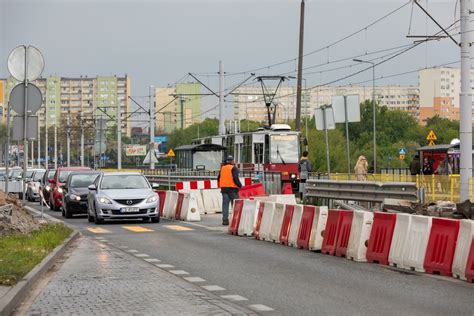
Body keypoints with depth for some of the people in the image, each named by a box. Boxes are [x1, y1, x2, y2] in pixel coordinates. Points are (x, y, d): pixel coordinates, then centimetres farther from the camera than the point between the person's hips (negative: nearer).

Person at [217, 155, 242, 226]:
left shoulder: (222, 168, 14)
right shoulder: (234, 168, -5)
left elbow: (219, 178, 16)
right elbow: (235, 178, -16)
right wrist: (240, 186, -10)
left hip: (224, 188, 5)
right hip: (232, 188, -5)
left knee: (225, 204, 4)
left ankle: (225, 220, -1)